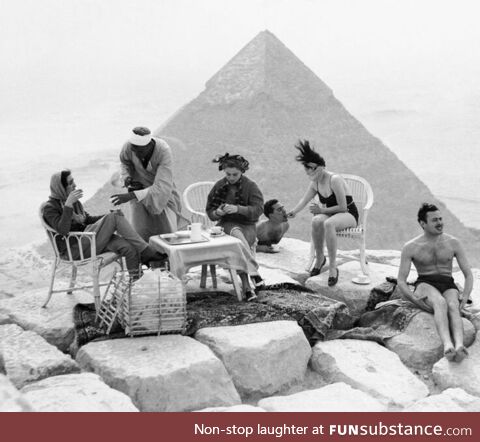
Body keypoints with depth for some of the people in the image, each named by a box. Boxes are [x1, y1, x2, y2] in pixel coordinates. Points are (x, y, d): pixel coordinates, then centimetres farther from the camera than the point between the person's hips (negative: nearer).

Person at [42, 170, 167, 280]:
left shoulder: (75, 202, 18)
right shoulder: (49, 208, -5)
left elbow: (88, 220, 24)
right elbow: (63, 230, -20)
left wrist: (109, 217, 8)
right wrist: (68, 204, -27)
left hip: (85, 241, 8)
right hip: (75, 250, -8)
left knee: (128, 247, -22)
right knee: (115, 217, -19)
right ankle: (146, 252, -16)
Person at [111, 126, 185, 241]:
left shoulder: (164, 151, -35)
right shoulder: (128, 146, -23)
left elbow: (162, 187, -42)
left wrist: (130, 196, -47)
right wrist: (127, 177, -16)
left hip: (161, 192, -2)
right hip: (139, 187, 2)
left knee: (167, 231, -7)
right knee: (140, 231, -12)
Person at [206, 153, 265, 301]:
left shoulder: (250, 186, -1)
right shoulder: (219, 186, 6)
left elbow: (258, 209, -13)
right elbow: (210, 211, 9)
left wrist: (237, 209, -28)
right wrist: (217, 213, -16)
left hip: (247, 226, -1)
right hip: (226, 225, 1)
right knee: (236, 232, -36)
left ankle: (246, 286, -38)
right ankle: (254, 271, -47)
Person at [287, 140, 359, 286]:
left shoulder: (334, 179, -20)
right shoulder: (315, 184, 4)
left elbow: (342, 207, -20)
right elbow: (303, 201, 1)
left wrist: (322, 210, -19)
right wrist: (291, 213, -18)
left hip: (348, 214, -6)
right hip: (331, 214, 6)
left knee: (328, 223, -39)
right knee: (316, 221, -31)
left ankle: (332, 266, -33)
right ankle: (319, 258, -13)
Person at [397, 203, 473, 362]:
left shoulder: (453, 243, 8)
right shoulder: (410, 247, 2)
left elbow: (468, 274, 8)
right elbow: (401, 281, -1)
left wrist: (465, 297, -11)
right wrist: (414, 299, -21)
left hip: (448, 286, 2)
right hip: (425, 285, -2)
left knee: (452, 306, -36)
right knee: (440, 303, -38)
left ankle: (459, 346, -61)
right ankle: (447, 345, -61)